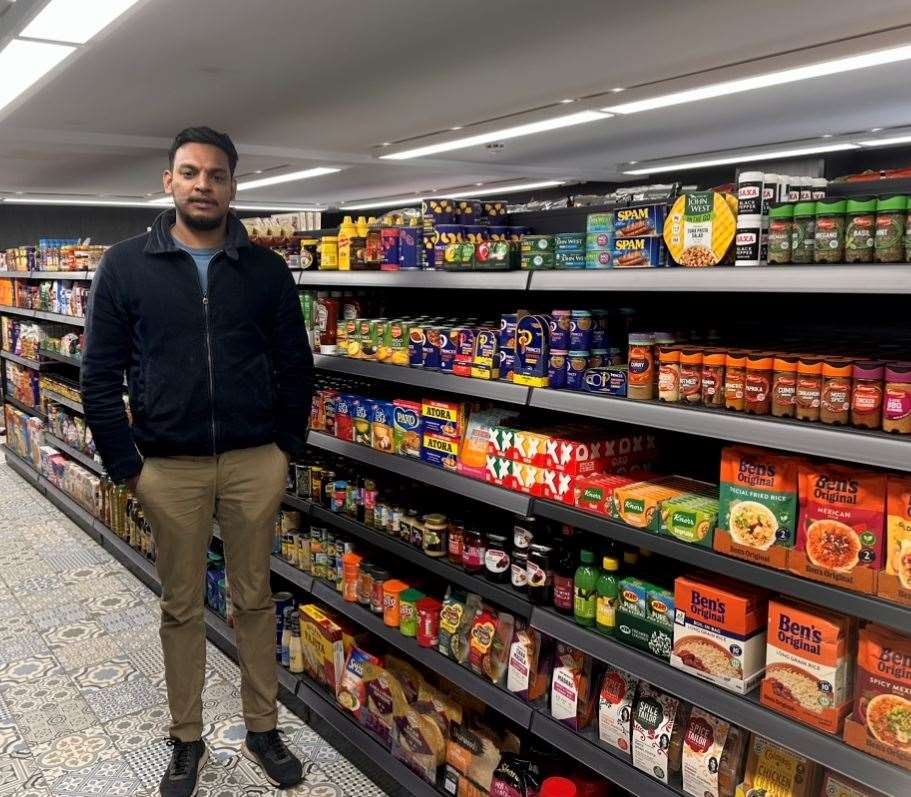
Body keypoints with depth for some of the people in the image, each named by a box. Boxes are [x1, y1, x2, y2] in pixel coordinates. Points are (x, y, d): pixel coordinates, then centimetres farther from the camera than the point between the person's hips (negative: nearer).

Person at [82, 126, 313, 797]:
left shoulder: (266, 270, 3)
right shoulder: (125, 266, 1)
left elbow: (296, 368, 7)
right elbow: (100, 375, 1)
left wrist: (287, 448, 2)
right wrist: (126, 465, -2)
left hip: (256, 464, 1)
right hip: (169, 468, 0)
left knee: (255, 598, 12)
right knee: (181, 606, 12)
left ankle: (263, 730, 30)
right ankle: (188, 740, 30)